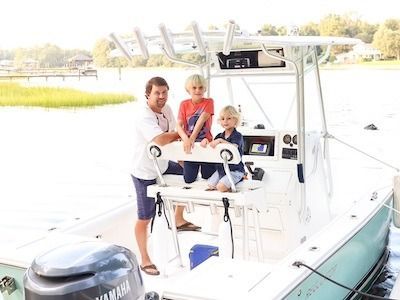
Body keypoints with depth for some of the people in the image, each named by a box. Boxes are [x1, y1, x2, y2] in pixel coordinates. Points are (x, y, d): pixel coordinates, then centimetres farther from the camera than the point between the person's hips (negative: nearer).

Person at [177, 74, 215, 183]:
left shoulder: (209, 102, -7)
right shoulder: (184, 104, -2)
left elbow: (202, 120, -20)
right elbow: (179, 126, -10)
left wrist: (192, 138, -31)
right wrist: (186, 139, -29)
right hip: (189, 146, 2)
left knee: (208, 177, 9)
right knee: (189, 180, 6)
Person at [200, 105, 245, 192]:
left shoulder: (237, 136, -10)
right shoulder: (219, 136, 9)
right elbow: (211, 146, 3)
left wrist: (220, 141, -36)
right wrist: (206, 140, -16)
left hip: (235, 169, -7)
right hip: (221, 168, 7)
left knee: (221, 187, -23)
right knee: (210, 185, -5)